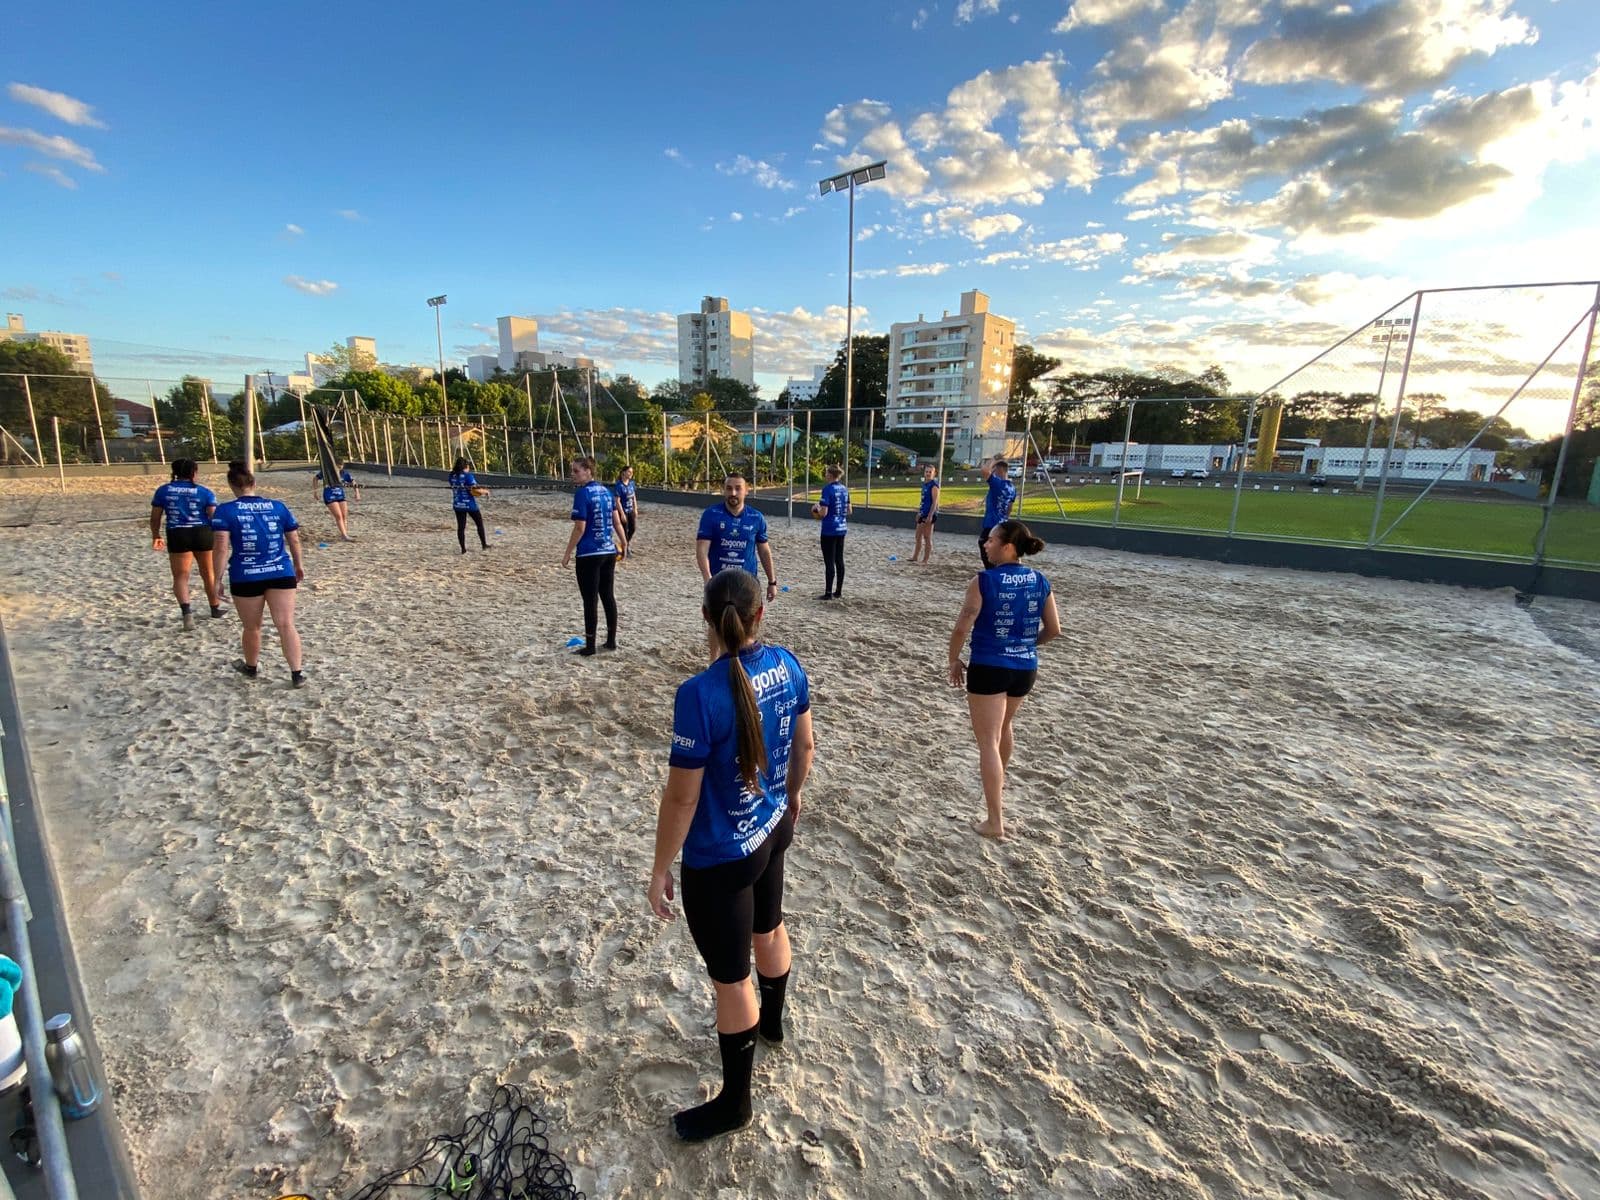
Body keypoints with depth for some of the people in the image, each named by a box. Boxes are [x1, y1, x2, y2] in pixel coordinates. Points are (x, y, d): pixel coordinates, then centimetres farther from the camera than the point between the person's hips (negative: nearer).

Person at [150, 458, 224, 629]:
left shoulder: (163, 491, 6)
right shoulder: (205, 492, 0)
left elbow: (155, 518, 9)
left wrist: (156, 536, 24)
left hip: (177, 535, 0)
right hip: (203, 533, 0)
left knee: (180, 576, 5)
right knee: (209, 573, 16)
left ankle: (186, 610, -18)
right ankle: (215, 608, 30)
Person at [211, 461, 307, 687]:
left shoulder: (225, 511, -4)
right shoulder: (278, 506, 3)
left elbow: (221, 548, -11)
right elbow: (294, 540, 9)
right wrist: (298, 565, 23)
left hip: (245, 577, -1)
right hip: (281, 574, 1)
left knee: (252, 627, 16)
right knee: (286, 625, 0)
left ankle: (251, 667, 38)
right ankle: (297, 674, -4)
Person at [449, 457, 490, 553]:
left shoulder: (452, 476, 4)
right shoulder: (468, 476, -14)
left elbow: (453, 488, 14)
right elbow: (475, 490, -20)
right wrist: (485, 491, -6)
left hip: (457, 505, 5)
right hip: (469, 504, -5)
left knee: (461, 527, 8)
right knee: (479, 524, 12)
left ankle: (463, 548, 7)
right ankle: (484, 545, 17)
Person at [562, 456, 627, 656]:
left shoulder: (582, 493, -14)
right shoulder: (605, 490, 9)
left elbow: (580, 528, -17)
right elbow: (615, 520, 16)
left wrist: (567, 553, -9)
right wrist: (623, 541, 29)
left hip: (589, 555, -7)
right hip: (609, 552, 7)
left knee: (590, 600, 1)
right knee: (608, 596, 13)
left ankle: (590, 646, 8)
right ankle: (611, 641, 20)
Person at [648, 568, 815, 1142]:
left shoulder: (700, 695, -30)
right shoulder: (787, 665, -11)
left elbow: (681, 797, -23)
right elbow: (804, 745, 3)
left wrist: (660, 869, -8)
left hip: (720, 858, -7)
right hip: (772, 830, 7)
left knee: (730, 978, 15)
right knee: (768, 928, 32)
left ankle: (734, 1102, 39)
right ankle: (771, 1022, 61)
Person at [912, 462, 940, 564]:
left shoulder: (934, 485, -12)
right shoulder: (925, 484, 13)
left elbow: (935, 502, -17)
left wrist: (930, 515, -22)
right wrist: (919, 512, 20)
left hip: (929, 514, -9)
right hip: (923, 513, 9)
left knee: (927, 537, -3)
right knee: (918, 536, 14)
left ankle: (926, 559, 4)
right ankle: (915, 557, 23)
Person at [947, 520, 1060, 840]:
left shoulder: (984, 581, -14)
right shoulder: (1040, 581, 1)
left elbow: (962, 627, -15)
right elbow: (1054, 629, 7)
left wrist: (954, 660, 0)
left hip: (988, 669, -6)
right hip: (1025, 668, 6)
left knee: (988, 741, 2)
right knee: (1003, 726, 30)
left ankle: (995, 821, 3)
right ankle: (998, 777, 56)